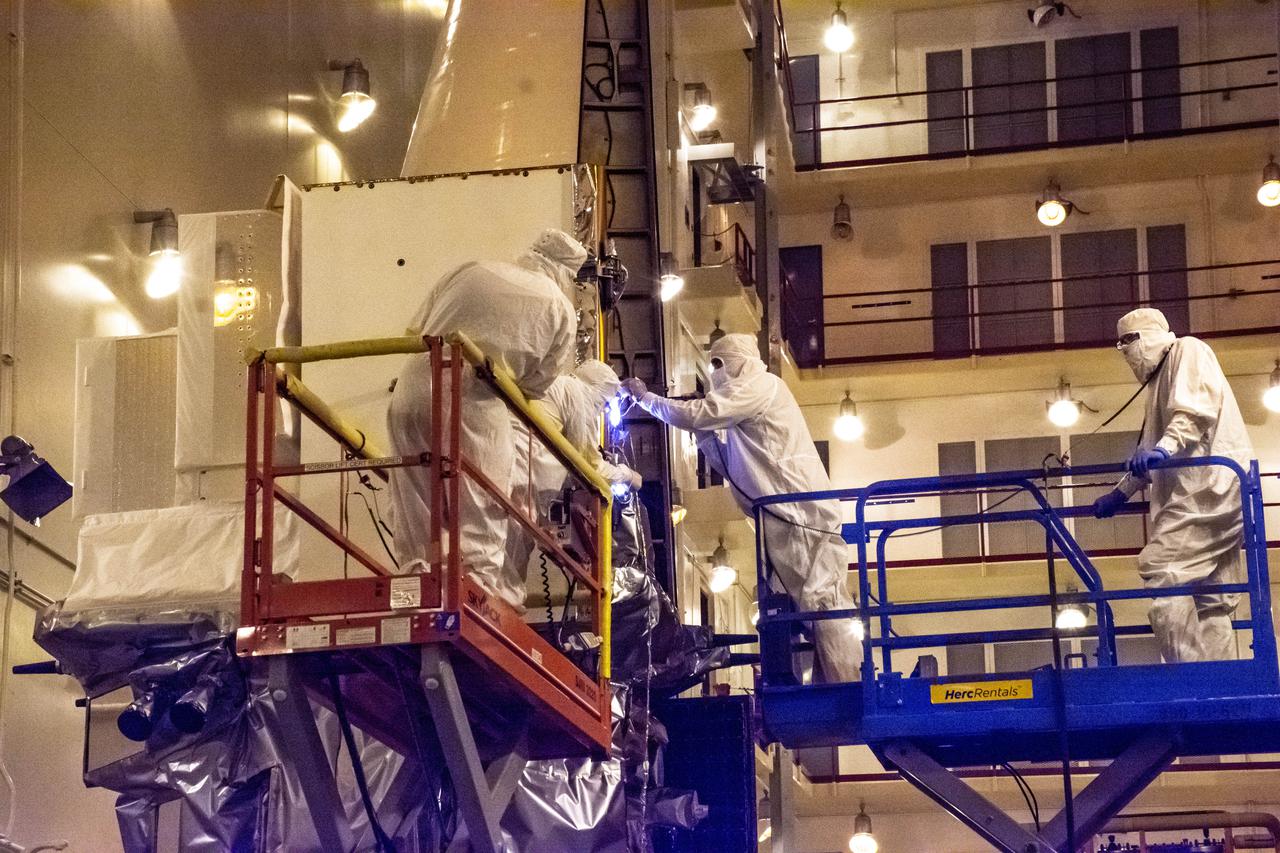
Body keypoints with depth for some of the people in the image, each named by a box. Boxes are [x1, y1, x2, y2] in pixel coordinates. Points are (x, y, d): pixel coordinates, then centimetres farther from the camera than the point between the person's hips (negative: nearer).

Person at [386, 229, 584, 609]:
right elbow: (536, 385, 8)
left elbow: (415, 330, 17)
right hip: (475, 406, -4)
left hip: (412, 390, 4)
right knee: (480, 520, 6)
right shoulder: (560, 310, 8)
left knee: (413, 507, 14)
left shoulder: (470, 271, 15)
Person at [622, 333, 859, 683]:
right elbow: (732, 467, 27)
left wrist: (646, 397, 0)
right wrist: (703, 433, 15)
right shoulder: (749, 399, 27)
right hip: (789, 515, 10)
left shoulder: (760, 386, -3)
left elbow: (696, 414, -12)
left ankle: (846, 690, -19)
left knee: (819, 601, -14)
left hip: (800, 513, -10)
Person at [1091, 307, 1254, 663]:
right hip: (1207, 491, 10)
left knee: (1160, 568, -19)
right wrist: (1120, 493, 36)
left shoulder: (1187, 351, 3)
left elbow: (1197, 408, -17)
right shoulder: (1161, 378, 31)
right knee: (1212, 601, 2)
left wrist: (1165, 447, -31)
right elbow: (1147, 454, 38)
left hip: (1209, 484, -10)